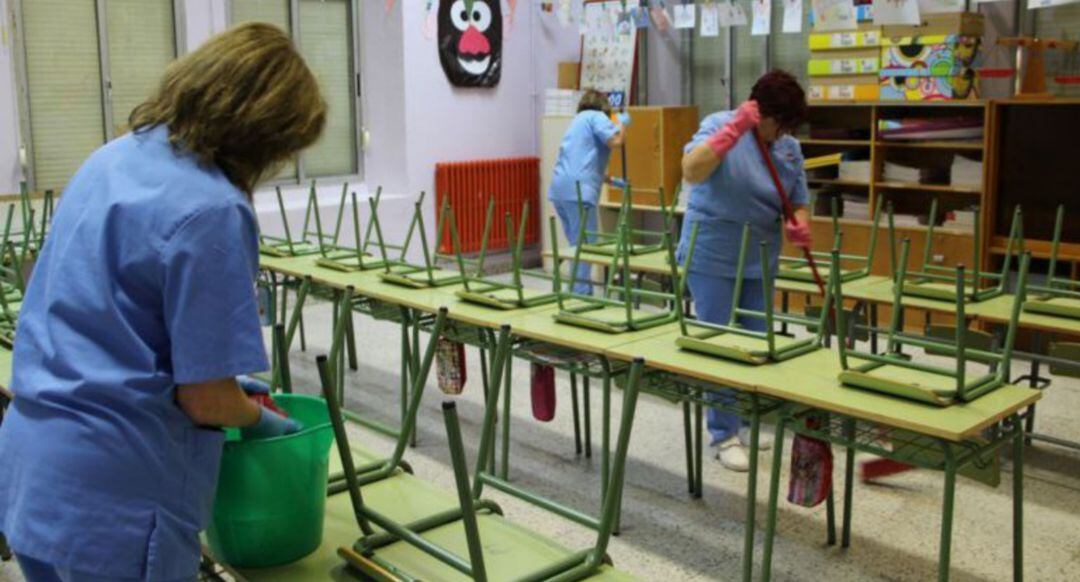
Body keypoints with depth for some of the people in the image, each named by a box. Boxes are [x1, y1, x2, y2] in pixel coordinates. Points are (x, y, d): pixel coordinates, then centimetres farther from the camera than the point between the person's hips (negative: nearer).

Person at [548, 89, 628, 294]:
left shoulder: (578, 120, 31)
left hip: (560, 190, 9)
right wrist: (620, 122, 7)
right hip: (578, 191, -9)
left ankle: (578, 294, 20)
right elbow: (614, 141, -13)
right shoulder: (596, 116, 3)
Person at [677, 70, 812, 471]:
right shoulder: (719, 126, -13)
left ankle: (743, 423, 30)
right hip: (712, 259, -6)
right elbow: (691, 172, -31)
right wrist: (736, 128, -35)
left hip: (760, 261, 6)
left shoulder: (790, 148, 3)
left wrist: (800, 227, -15)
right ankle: (724, 436, 10)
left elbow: (798, 204, 7)